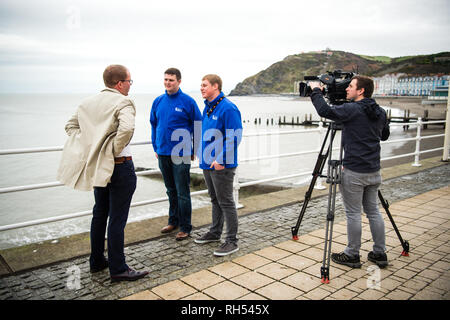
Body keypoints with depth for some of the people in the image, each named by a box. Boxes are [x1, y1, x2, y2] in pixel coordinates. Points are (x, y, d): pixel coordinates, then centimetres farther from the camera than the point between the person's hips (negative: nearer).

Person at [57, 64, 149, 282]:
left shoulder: (88, 103, 10)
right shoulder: (123, 102, -14)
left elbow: (71, 125, 15)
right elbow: (126, 129, -32)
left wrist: (88, 147, 8)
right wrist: (116, 150, -17)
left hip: (98, 166, 8)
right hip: (119, 166, -8)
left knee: (100, 214, 19)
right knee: (117, 218, -1)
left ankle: (96, 261, 31)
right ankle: (118, 269, 7)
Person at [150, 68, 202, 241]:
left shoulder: (188, 102, -7)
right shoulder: (158, 101, 7)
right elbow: (154, 125, 17)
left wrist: (194, 151, -2)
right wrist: (156, 147, 14)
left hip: (181, 155, -5)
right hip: (163, 154, 5)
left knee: (182, 193, 0)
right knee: (171, 191, 18)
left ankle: (185, 227, 11)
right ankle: (173, 221, 32)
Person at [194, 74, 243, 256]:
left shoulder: (228, 108, -16)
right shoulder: (207, 107, 13)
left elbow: (234, 137, -21)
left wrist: (220, 159, -23)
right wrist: (201, 152, 16)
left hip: (222, 166, -9)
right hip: (208, 163, 9)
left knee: (226, 202, -1)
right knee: (215, 200, 20)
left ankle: (232, 241, 9)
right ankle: (215, 233, 34)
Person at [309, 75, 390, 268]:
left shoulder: (352, 110, -15)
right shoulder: (380, 112, 9)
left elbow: (325, 111, -24)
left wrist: (316, 91, -8)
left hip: (354, 173, -7)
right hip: (374, 172, 8)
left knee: (353, 213, 3)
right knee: (373, 211, 16)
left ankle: (352, 255, 14)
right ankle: (380, 253, 23)